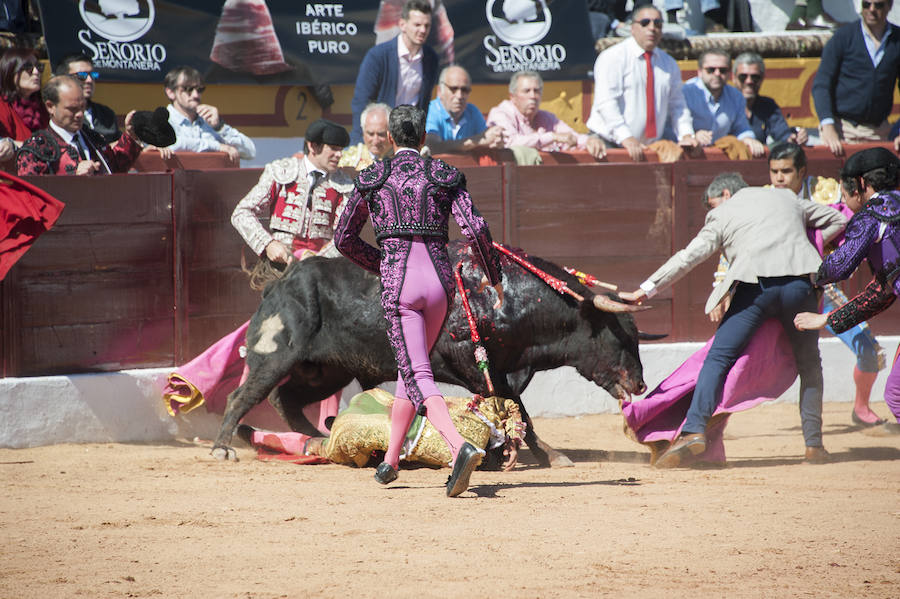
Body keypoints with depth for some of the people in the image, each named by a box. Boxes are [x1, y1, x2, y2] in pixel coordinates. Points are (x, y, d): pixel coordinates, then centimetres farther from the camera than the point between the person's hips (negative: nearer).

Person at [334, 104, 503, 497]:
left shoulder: (373, 178, 8)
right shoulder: (445, 177, 8)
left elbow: (344, 239, 14)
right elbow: (475, 229, -5)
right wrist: (495, 279, 5)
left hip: (399, 281, -3)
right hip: (440, 278, 3)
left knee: (417, 376, -12)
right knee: (412, 366, 22)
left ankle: (461, 448, -35)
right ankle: (390, 460, 27)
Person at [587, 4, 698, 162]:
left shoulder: (669, 64, 15)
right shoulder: (612, 58, -5)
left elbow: (677, 105, 18)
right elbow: (606, 103, -14)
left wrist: (686, 135, 0)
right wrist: (626, 138, -24)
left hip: (650, 148, 5)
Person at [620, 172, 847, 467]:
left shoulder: (724, 214, 17)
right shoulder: (787, 199, 28)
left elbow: (688, 257, 9)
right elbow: (837, 220, 36)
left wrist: (646, 289, 10)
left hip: (756, 285, -3)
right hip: (801, 282, 3)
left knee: (718, 359, 0)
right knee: (809, 363, 19)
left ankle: (695, 430, -15)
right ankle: (813, 442, 14)